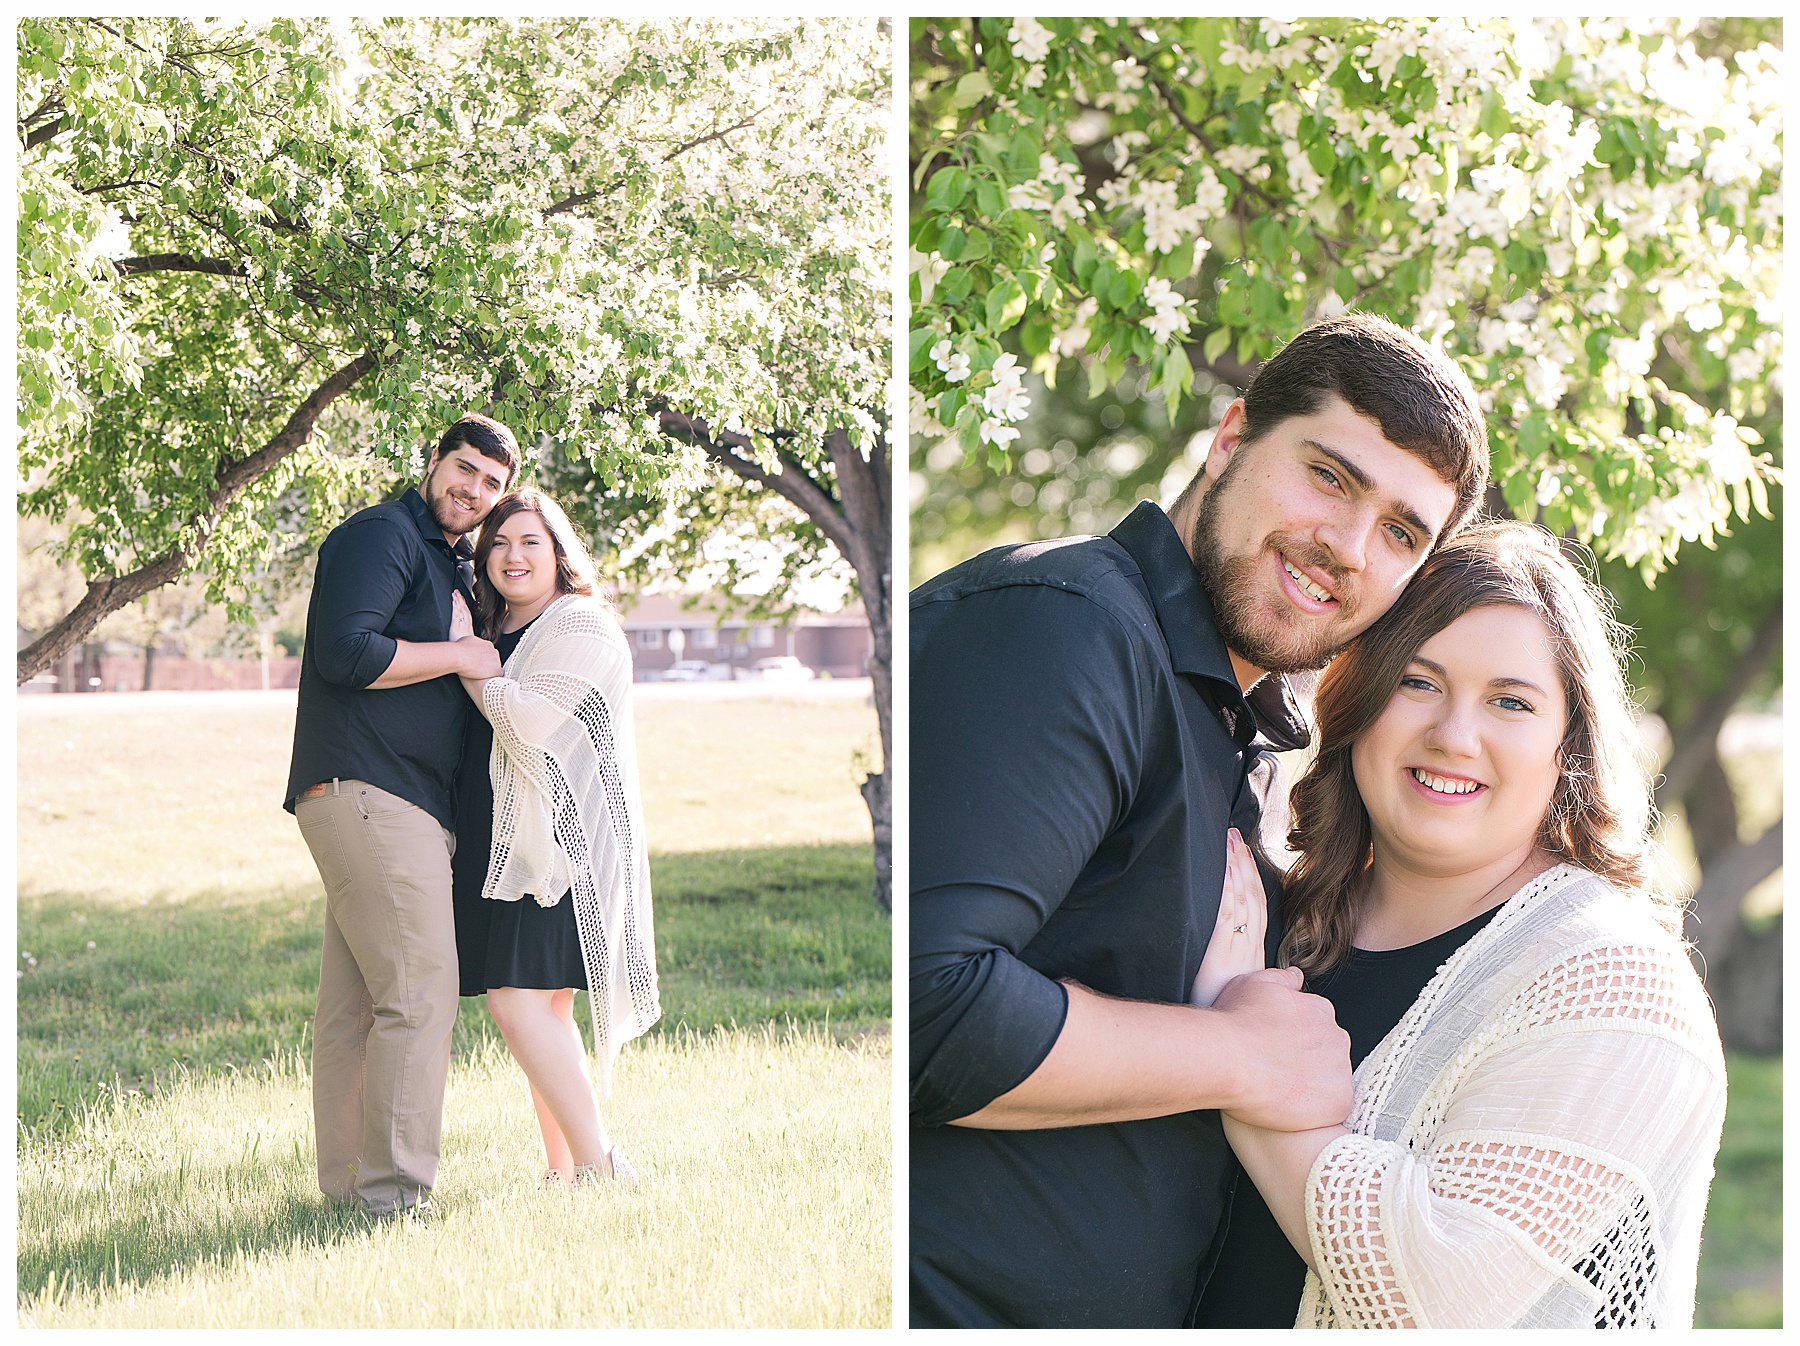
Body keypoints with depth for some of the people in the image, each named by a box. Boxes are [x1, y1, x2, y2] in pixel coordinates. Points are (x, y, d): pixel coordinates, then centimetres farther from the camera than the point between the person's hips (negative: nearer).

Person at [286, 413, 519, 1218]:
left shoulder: (454, 567, 25)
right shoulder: (382, 535, -6)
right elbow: (346, 653, -19)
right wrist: (457, 657, -11)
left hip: (411, 809, 10)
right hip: (368, 795, -10)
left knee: (354, 1002, 9)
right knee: (419, 991, -13)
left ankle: (346, 1183, 11)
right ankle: (394, 1192, -12)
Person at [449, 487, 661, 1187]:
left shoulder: (583, 625, -6)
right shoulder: (497, 633, 19)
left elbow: (528, 721, -17)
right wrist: (467, 648, 11)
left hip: (559, 836, -8)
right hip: (504, 840, 8)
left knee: (518, 1001, -16)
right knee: (547, 1010, 9)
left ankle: (601, 1166, -11)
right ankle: (564, 1172, 13)